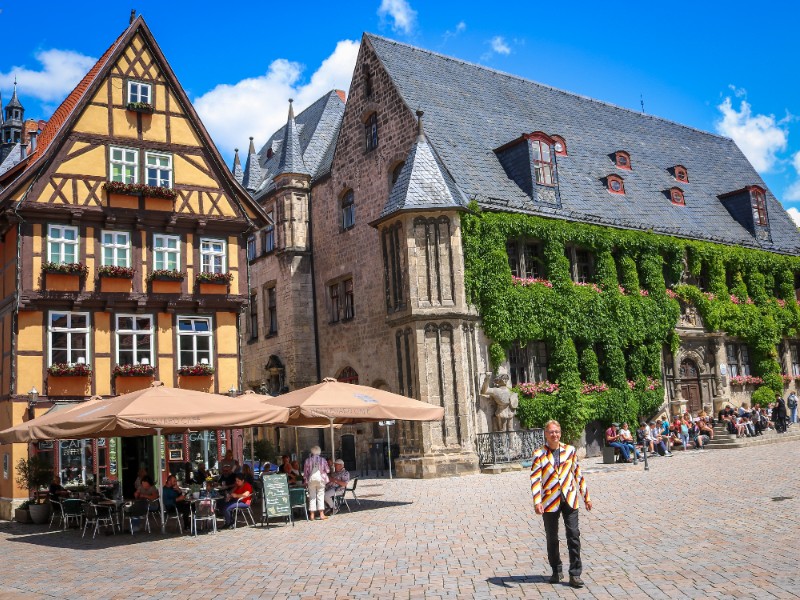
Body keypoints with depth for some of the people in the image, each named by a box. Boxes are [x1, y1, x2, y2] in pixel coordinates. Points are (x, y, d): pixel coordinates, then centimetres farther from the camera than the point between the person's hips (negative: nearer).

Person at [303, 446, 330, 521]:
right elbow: (327, 470, 4)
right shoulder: (322, 460, -1)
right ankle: (321, 514, 0)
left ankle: (312, 515, 6)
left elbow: (305, 472, 2)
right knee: (320, 496, 4)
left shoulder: (308, 460, -1)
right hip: (320, 479, 0)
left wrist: (306, 481, 12)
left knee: (312, 497, 7)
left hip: (311, 479, 0)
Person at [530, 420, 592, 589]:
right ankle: (557, 571, 27)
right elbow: (535, 479, -10)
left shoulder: (570, 450, 4)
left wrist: (586, 497, 13)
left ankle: (575, 574, 5)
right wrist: (537, 502, -20)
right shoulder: (539, 454, -4)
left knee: (573, 535, -3)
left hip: (569, 499, 1)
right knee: (552, 538, 10)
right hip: (550, 501, -1)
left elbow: (578, 474, 11)